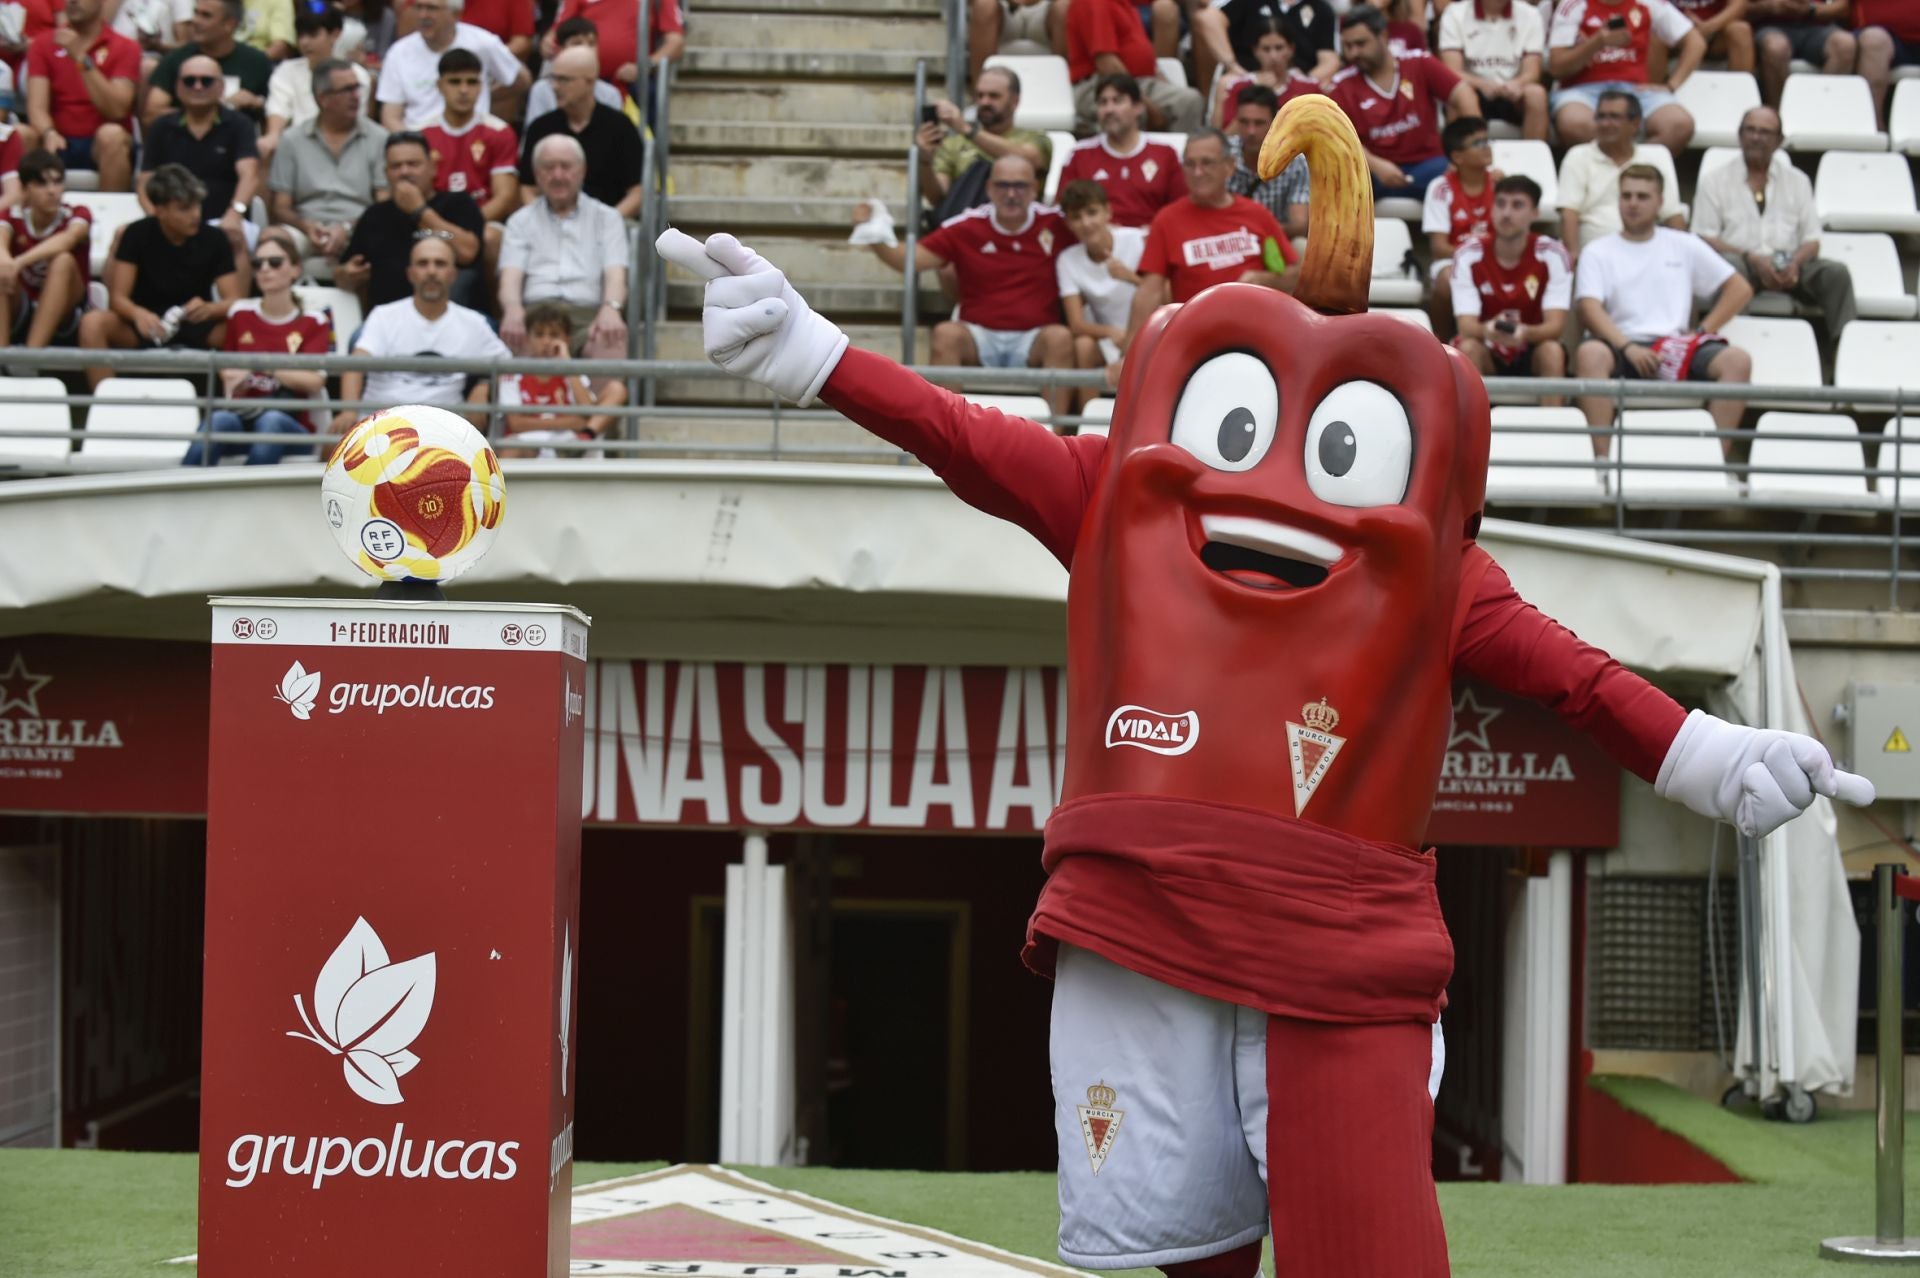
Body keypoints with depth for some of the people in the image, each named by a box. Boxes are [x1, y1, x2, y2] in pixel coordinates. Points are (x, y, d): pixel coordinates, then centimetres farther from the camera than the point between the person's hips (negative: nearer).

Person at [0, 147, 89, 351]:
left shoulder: (77, 215, -7)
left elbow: (67, 239, -32)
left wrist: (20, 262, -50)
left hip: (63, 320, -2)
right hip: (20, 314, 2)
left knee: (63, 261, -29)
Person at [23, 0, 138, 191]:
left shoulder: (124, 48, 1)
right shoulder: (43, 44, 7)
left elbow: (116, 111, -14)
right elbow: (37, 107, -6)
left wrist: (81, 58, -20)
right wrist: (49, 133, -29)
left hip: (102, 147, -2)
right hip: (59, 142, 2)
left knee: (112, 134, -34)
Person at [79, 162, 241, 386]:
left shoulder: (214, 240, -4)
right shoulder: (138, 235, -7)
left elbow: (233, 301, -8)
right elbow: (118, 298, -11)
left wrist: (209, 309, -33)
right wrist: (138, 314, -36)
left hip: (196, 327, 0)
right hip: (145, 325, 0)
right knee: (92, 323, -30)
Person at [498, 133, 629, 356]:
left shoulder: (606, 218, 20)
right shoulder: (521, 221, 22)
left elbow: (615, 274, 5)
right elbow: (511, 276, 6)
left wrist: (611, 309, -21)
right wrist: (513, 311, -19)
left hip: (589, 314, 0)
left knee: (611, 341, -37)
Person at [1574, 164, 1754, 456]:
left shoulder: (1684, 246, 19)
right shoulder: (1598, 252, 13)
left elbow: (1740, 289, 18)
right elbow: (1590, 309, -3)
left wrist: (1703, 332, 3)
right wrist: (1628, 348, -19)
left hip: (1677, 346, 2)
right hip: (1623, 347, -2)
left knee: (1738, 360, -27)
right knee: (1589, 353, -37)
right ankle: (1601, 459, -38)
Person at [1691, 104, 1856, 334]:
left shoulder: (1797, 181, 21)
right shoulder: (1714, 180, 11)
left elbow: (1812, 239, 15)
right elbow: (1705, 238, 1)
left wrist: (1795, 262, -10)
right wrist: (1752, 259, -14)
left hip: (1788, 268, 3)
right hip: (1742, 261, -3)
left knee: (1837, 272, -25)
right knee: (1730, 266, -38)